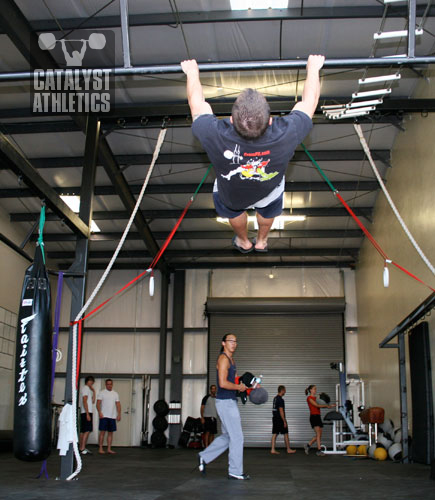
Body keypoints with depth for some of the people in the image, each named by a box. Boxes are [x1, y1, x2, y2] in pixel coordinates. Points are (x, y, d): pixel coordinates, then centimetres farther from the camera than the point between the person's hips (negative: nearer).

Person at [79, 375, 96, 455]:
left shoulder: (87, 389, 22)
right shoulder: (86, 388, -8)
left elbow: (92, 401, 22)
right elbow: (84, 402, -17)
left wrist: (93, 392, 16)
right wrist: (88, 414, -21)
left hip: (83, 413, 10)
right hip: (86, 412, -10)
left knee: (83, 431, 10)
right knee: (87, 430, -13)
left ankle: (81, 448, 12)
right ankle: (83, 448, -17)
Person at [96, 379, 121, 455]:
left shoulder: (115, 393, 14)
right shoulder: (102, 393, 2)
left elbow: (118, 404, 13)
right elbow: (98, 403, -5)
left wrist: (119, 414, 4)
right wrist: (100, 412, -17)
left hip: (112, 416, 4)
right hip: (104, 416, -4)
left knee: (111, 433, 5)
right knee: (102, 432, -5)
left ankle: (109, 449, 10)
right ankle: (100, 449, 0)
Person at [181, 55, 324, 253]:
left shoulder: (215, 137, -46)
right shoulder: (285, 135, -44)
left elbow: (196, 102, -24)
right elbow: (309, 100, -23)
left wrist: (192, 72, -4)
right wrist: (313, 68, -5)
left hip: (230, 195, 0)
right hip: (269, 192, 1)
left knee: (234, 211, 36)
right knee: (268, 210, 37)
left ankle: (243, 242, 63)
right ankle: (261, 241, 64)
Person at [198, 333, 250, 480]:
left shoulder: (231, 360, 17)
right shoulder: (223, 359, -14)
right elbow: (223, 383, -24)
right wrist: (239, 387, -11)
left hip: (230, 402, 10)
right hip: (226, 402, -10)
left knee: (227, 436, 17)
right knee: (237, 437, -4)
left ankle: (204, 457, 24)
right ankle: (235, 472, 5)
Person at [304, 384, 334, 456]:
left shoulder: (315, 398, 19)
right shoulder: (309, 398, -6)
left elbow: (320, 405, 10)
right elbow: (317, 405, -16)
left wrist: (329, 406, -2)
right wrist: (326, 405, -14)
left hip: (318, 416, 8)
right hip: (313, 417, -8)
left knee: (319, 435, 6)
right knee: (318, 434, -13)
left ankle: (308, 445, 18)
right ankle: (319, 450, -12)